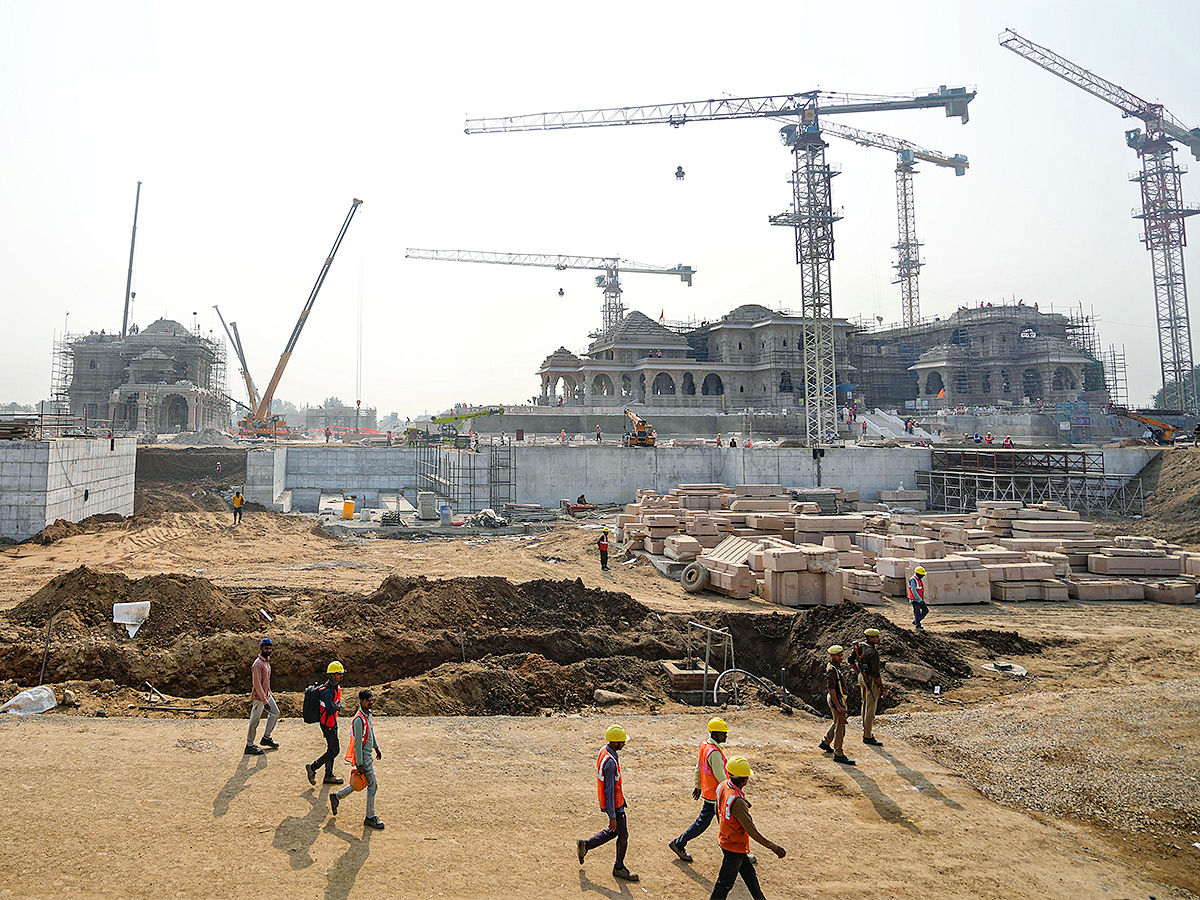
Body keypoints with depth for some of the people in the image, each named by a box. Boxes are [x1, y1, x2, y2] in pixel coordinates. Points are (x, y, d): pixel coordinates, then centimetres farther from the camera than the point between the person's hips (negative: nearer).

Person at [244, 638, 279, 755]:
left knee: (275, 713, 17)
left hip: (266, 695, 10)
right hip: (259, 697, -10)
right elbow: (257, 684, -24)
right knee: (254, 721, 0)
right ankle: (249, 746, 12)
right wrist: (264, 701, -24)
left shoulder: (267, 661, 9)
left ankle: (266, 738, 29)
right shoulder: (258, 664, -21)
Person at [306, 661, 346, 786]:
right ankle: (312, 768, 11)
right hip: (328, 724, -9)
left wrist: (337, 706, -14)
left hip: (333, 722, 9)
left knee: (332, 750, 16)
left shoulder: (336, 686, 6)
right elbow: (331, 711, -28)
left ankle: (329, 776, 26)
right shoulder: (327, 691, -26)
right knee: (334, 750, -3)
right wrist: (334, 707, -7)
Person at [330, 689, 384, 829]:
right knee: (372, 785, -2)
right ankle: (370, 818, 11)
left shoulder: (369, 714, 5)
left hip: (368, 755, 9)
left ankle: (336, 796, 34)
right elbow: (357, 743, -24)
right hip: (363, 758, -9)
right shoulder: (359, 719, -25)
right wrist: (359, 764, -22)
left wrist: (376, 747, 27)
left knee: (361, 783, 19)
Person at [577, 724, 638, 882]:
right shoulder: (610, 762, -31)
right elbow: (609, 791, -27)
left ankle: (585, 845, 28)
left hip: (617, 799, 9)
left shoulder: (604, 751, -1)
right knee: (623, 835, 8)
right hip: (614, 804, -9)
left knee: (613, 832, 22)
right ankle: (619, 868, 26)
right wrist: (612, 816, -22)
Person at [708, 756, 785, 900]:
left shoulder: (722, 786, -10)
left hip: (724, 838, 9)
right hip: (735, 846, -9)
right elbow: (752, 831, -30)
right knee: (725, 884, 9)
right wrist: (773, 847, -21)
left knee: (749, 875, 26)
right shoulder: (737, 802, -36)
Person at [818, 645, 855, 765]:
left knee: (838, 723, 22)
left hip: (839, 698, 10)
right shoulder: (832, 670, -23)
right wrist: (838, 707, -27)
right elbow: (831, 689, -25)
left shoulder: (836, 666, 9)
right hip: (836, 700, -10)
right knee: (840, 726, -6)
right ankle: (838, 754, 1)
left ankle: (825, 743, 36)